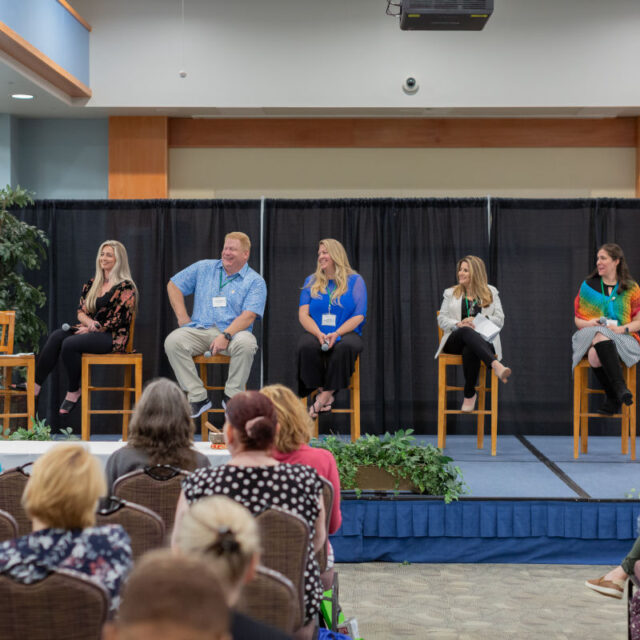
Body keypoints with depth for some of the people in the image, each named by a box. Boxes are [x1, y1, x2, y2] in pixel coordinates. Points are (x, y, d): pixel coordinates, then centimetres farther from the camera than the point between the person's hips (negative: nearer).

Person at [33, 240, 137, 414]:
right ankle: (35, 385, -24)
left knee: (69, 344, -29)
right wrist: (90, 322, -10)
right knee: (56, 336, -20)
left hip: (113, 336, -7)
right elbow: (81, 311, 13)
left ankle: (73, 392, -14)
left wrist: (92, 328, -12)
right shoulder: (93, 284, 17)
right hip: (90, 330, 7)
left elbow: (120, 319, -12)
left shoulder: (126, 287, -5)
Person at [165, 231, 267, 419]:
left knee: (245, 343, -37)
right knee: (173, 341, -27)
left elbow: (248, 316, -10)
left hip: (233, 332, -3)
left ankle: (231, 396, -16)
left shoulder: (255, 281, 3)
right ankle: (198, 398, -22)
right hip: (199, 330, 3)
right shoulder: (203, 268, 14)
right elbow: (174, 285, 19)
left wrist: (226, 335, -24)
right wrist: (182, 316, 7)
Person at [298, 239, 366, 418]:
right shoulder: (311, 281, 16)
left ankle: (325, 396, -28)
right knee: (307, 346, -34)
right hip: (316, 333, 2)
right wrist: (319, 334, -15)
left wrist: (336, 334, -17)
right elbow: (303, 314, 6)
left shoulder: (355, 280, 9)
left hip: (346, 333, -1)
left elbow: (359, 316, 0)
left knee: (344, 346, -38)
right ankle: (321, 391, -22)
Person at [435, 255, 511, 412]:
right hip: (456, 341, 1)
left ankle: (469, 394, -30)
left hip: (483, 340, 0)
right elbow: (441, 319, 11)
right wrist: (459, 324, -11)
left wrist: (478, 321, -10)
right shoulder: (450, 293, 21)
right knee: (467, 331, -40)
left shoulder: (491, 292, 17)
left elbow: (500, 320, 8)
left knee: (469, 350, -41)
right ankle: (496, 365, -58)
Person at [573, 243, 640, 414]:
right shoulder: (588, 286, 16)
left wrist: (623, 328, -14)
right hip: (590, 335, 2)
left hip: (622, 339, -1)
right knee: (600, 336, -39)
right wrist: (590, 323, -9)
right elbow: (577, 319, 14)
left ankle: (612, 398, -30)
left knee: (596, 355, -38)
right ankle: (620, 388, -40)